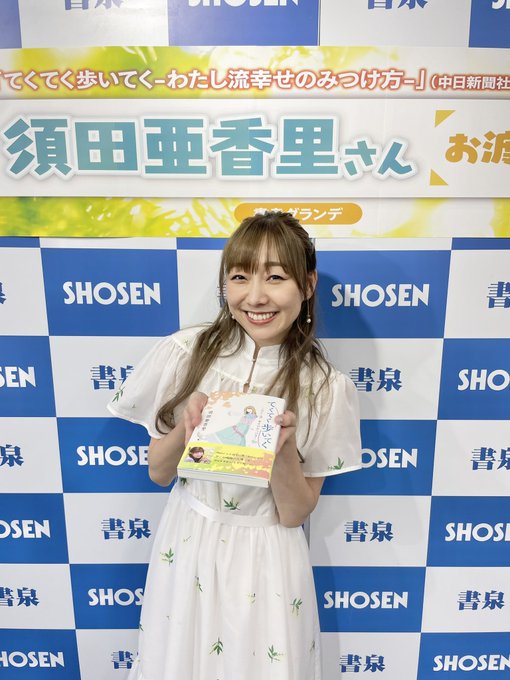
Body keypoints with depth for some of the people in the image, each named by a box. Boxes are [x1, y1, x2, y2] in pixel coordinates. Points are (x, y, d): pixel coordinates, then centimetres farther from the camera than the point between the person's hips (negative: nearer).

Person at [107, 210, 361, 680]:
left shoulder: (325, 388, -14)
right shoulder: (186, 353, -12)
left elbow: (294, 513, -10)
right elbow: (158, 472, -3)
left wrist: (284, 447, -28)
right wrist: (187, 428, -23)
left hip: (266, 558, -1)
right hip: (186, 547, 2)